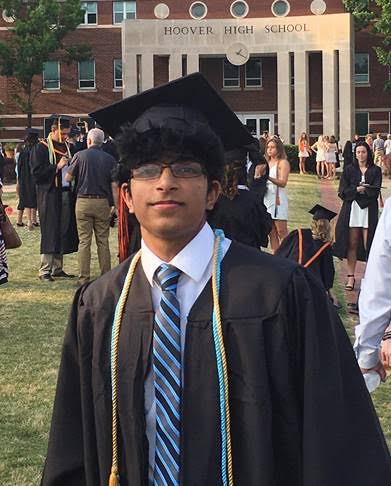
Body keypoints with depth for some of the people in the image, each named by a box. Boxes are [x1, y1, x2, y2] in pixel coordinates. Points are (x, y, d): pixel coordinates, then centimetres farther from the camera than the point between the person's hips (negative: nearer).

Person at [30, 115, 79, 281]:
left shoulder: (68, 147, 14)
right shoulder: (41, 148, -5)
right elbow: (36, 172, -12)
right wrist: (57, 167, -18)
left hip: (66, 194, 6)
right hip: (49, 196, -6)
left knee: (63, 232, 7)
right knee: (49, 232, -7)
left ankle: (57, 268, 16)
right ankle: (44, 271, -2)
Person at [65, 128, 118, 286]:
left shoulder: (80, 156, -3)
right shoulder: (110, 159, 2)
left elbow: (68, 178, 1)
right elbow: (114, 186, 0)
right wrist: (116, 206, 5)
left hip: (83, 201, -1)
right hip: (103, 202, 2)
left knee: (84, 241, 2)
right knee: (103, 241, 8)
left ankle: (84, 278, 1)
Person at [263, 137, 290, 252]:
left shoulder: (283, 163, -3)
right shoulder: (267, 162, 18)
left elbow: (283, 182, -14)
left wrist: (268, 177, -27)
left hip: (278, 199, -6)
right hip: (267, 198, 6)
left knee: (281, 232, -8)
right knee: (271, 232, 5)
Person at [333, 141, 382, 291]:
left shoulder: (375, 170, 7)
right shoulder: (349, 170, 8)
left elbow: (376, 191, -7)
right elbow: (342, 192, -2)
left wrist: (358, 189, -14)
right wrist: (358, 189, -13)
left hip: (369, 211, -1)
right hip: (351, 210, 1)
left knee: (368, 245, -3)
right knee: (352, 244, 0)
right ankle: (350, 276, 4)